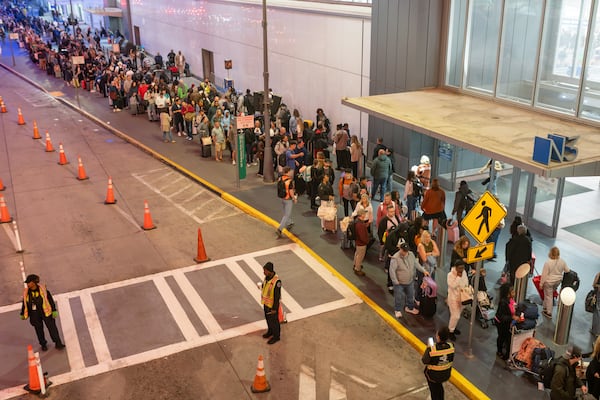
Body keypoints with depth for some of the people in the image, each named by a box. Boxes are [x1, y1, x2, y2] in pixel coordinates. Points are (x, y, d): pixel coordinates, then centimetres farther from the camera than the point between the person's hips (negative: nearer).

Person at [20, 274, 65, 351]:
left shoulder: (42, 289, -10)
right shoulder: (26, 292, -1)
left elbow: (50, 300, -6)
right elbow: (24, 303, 12)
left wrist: (54, 310, -7)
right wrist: (23, 314, 17)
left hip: (45, 311, -3)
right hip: (35, 314, 3)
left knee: (52, 327, 1)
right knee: (39, 330, 11)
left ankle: (58, 343, 9)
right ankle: (43, 344, 28)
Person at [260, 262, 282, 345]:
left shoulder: (276, 281, -32)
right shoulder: (267, 277, -8)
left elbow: (277, 296, -25)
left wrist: (274, 308, -19)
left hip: (272, 305, -7)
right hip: (266, 303, 7)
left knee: (273, 320, 12)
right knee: (268, 318, 26)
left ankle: (276, 336, 32)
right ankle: (270, 331, 49)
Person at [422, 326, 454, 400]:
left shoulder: (431, 350, -38)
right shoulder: (451, 347, -24)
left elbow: (424, 361, -22)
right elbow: (451, 359, -5)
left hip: (433, 375, -4)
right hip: (446, 374, 4)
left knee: (434, 390, 25)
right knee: (439, 387, 34)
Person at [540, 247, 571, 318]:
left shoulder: (547, 263, -26)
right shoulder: (562, 261, -11)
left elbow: (544, 274, -18)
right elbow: (567, 270, 4)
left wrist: (541, 284, -6)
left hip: (549, 282, -5)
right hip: (558, 281, 5)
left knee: (548, 296, 8)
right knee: (549, 294, 26)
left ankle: (549, 312, 16)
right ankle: (545, 307, 41)